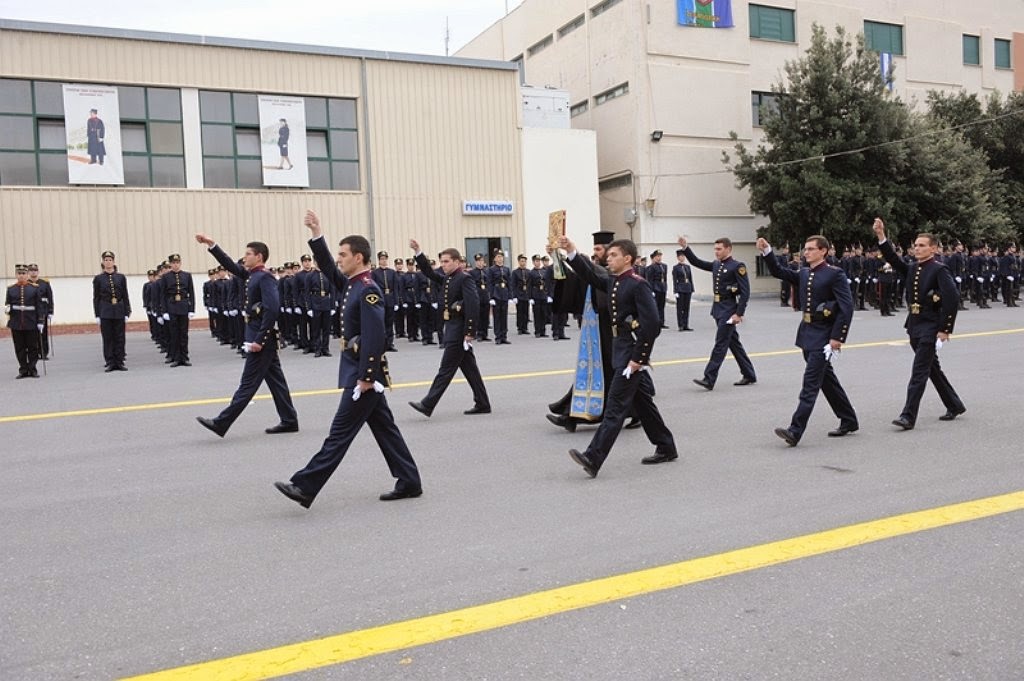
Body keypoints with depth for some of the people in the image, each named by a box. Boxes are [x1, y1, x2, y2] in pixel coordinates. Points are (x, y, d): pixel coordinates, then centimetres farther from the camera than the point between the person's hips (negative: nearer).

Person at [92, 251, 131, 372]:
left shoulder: (121, 277, 6)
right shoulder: (98, 278, 3)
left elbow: (125, 296, 6)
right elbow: (96, 298, 3)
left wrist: (127, 313, 1)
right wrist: (97, 315, -2)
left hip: (119, 311, 1)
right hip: (105, 312, -1)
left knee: (120, 338, 3)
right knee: (107, 338, 1)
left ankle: (119, 362, 9)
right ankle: (109, 363, 6)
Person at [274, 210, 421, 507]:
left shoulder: (369, 291, -17)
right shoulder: (352, 284, 12)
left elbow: (374, 338, -23)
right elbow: (327, 268, 19)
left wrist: (365, 377, -23)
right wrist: (316, 233, 9)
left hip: (363, 371, -10)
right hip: (360, 369, 10)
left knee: (340, 432, -5)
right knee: (384, 427, 12)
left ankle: (305, 488, -1)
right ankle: (409, 483, 17)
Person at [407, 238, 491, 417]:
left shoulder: (464, 279, -13)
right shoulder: (447, 279, 13)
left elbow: (473, 306, -20)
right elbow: (429, 273, 17)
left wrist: (470, 333, -23)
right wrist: (417, 251, 6)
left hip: (459, 331, -9)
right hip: (452, 329, 9)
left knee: (446, 369, -4)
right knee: (469, 369, 11)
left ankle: (427, 405, -2)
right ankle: (482, 404, 17)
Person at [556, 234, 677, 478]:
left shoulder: (638, 284, -16)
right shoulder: (613, 281, 12)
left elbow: (652, 323, -21)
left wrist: (638, 358, -21)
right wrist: (571, 253, -5)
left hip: (632, 351, -9)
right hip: (621, 349, 9)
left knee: (615, 405, -10)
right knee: (642, 402, 16)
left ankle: (593, 459, -12)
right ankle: (666, 448, 28)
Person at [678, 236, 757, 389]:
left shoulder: (737, 266, -11)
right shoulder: (716, 265, 11)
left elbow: (745, 292, -15)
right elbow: (696, 262, 17)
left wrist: (739, 314, -20)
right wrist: (685, 248, 4)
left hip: (729, 310, -8)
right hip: (718, 308, 8)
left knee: (720, 343, -7)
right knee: (733, 342, 14)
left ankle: (709, 379, -8)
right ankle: (749, 375, 24)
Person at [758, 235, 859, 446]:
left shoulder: (835, 274, -11)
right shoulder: (804, 273, 12)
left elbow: (847, 307, -15)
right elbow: (778, 272, 10)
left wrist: (837, 337, -19)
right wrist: (767, 251, -5)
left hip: (823, 336, -8)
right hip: (807, 333, 8)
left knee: (811, 383, -11)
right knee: (827, 380, 16)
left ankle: (795, 431, -14)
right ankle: (849, 421, 30)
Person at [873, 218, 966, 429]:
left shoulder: (940, 270, -11)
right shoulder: (913, 269, 12)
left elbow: (953, 299, -17)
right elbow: (894, 261, 1)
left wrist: (945, 330, -19)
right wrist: (881, 236, -10)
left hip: (930, 327, -8)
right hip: (914, 326, 8)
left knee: (919, 372, -10)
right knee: (933, 369, 18)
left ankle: (908, 416, -11)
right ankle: (954, 406, 34)